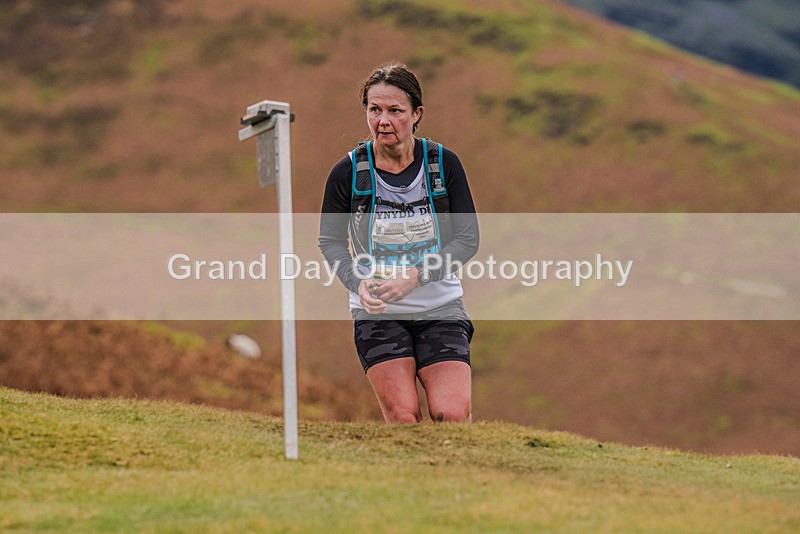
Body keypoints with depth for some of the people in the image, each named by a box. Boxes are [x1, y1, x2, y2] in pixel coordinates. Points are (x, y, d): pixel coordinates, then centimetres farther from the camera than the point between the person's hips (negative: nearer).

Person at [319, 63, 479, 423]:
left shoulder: (443, 163, -3)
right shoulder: (348, 172, -5)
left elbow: (468, 237, -2)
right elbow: (331, 240, 7)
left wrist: (415, 276, -16)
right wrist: (358, 282, -13)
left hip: (440, 308, 1)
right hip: (376, 313, -1)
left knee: (453, 416, -15)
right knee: (403, 419, -15)